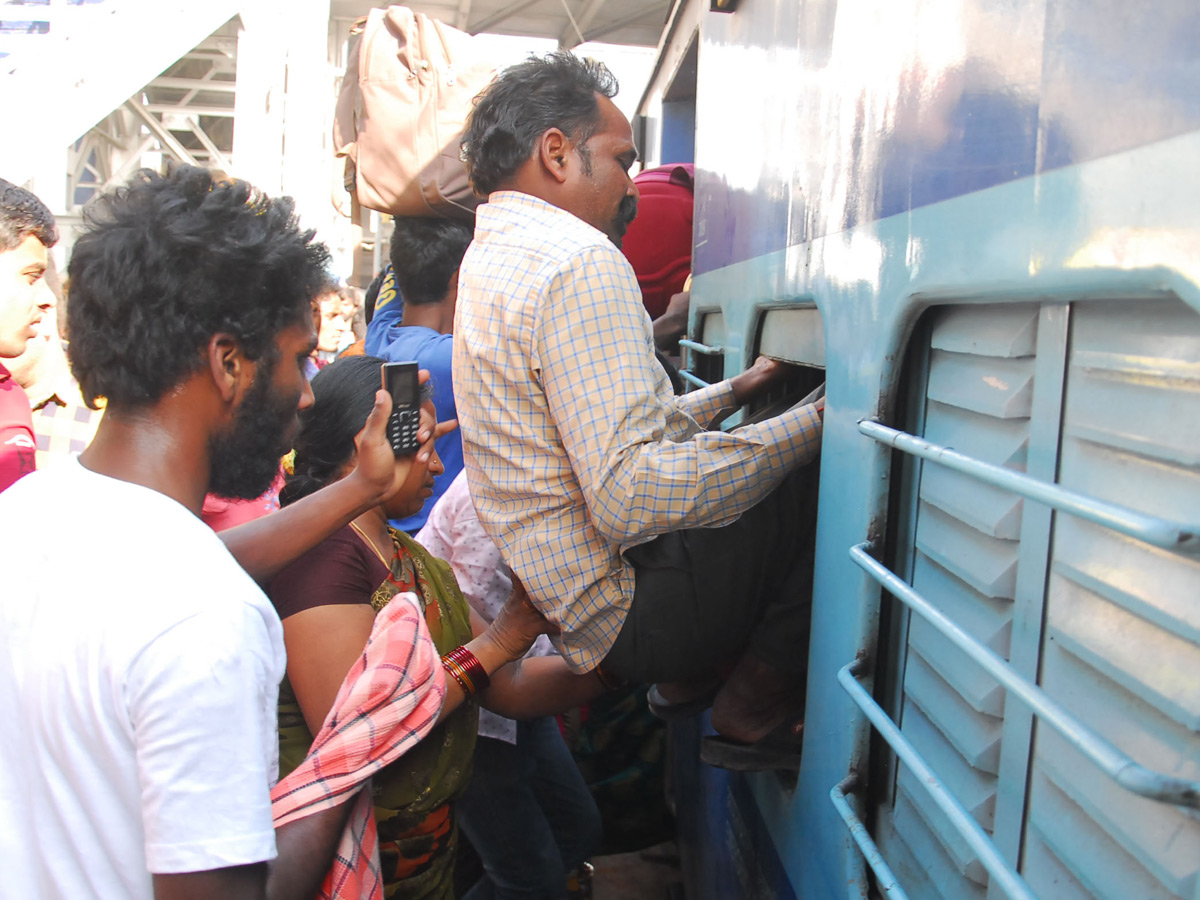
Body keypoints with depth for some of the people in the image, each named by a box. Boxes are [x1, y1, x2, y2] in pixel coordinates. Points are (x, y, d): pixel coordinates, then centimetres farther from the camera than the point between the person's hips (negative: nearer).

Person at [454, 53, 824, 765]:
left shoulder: (494, 258, 14)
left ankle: (695, 674, 21)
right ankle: (760, 699, 4)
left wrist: (733, 392, 22)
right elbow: (629, 495, -31)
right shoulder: (581, 262, -21)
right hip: (630, 610, -10)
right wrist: (811, 426, -23)